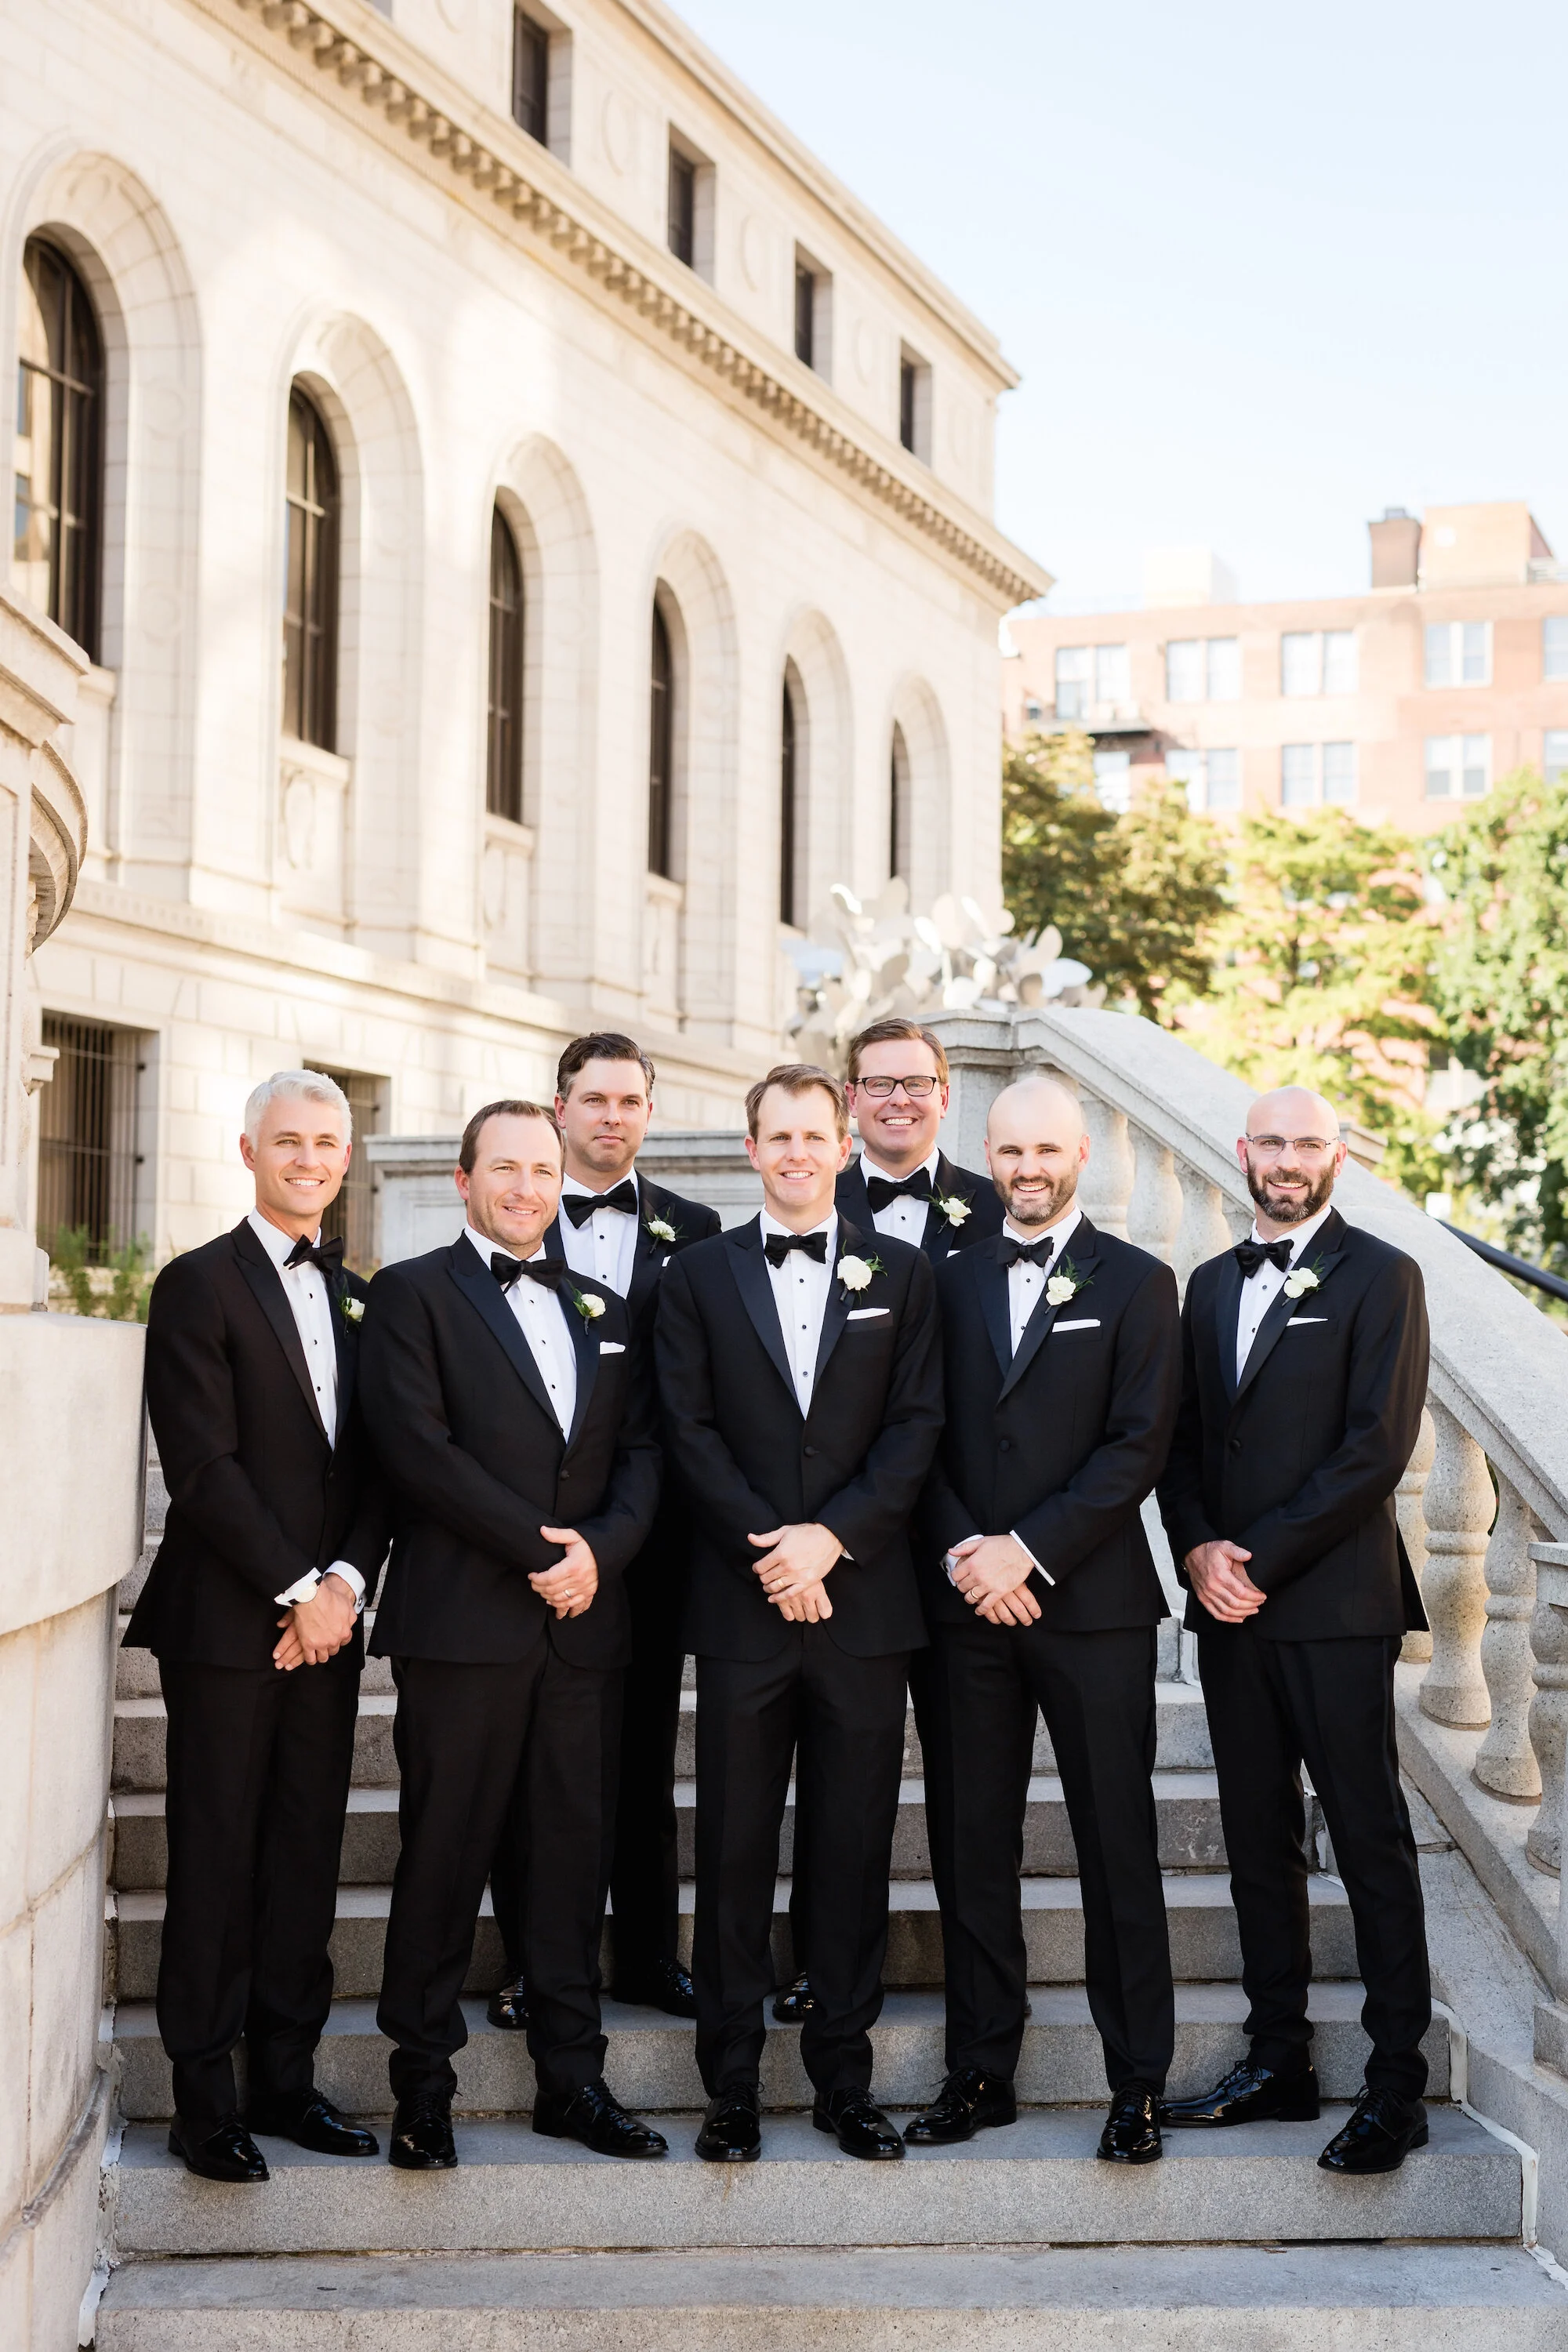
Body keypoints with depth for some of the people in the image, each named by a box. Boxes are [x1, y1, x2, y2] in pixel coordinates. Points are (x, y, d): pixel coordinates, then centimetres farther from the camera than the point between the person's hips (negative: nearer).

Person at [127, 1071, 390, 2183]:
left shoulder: (360, 1298, 14)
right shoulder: (200, 1285, -4)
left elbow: (380, 1464, 11)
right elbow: (202, 1465, -11)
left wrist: (346, 1581, -5)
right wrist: (296, 1590, -12)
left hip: (328, 1620, 5)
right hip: (228, 1623, -5)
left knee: (308, 1856, 8)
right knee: (217, 1861, 0)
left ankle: (288, 2075, 18)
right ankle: (206, 2098, 9)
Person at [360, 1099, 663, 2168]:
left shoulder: (603, 1309, 18)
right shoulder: (414, 1293, 2)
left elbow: (642, 1450, 11)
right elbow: (418, 1445, -9)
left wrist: (601, 1549, -8)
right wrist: (536, 1547, -13)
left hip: (586, 1621, 5)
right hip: (462, 1620, -4)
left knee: (577, 1850, 7)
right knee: (446, 1851, 0)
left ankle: (572, 2078, 15)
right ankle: (423, 2083, 10)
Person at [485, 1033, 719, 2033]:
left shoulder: (693, 1231, 8)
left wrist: (679, 1506, -5)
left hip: (650, 1535, 1)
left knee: (646, 1753, 10)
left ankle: (648, 1954, 20)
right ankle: (533, 1962, 14)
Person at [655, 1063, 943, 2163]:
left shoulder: (901, 1272, 8)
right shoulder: (700, 1275, 7)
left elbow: (918, 1426, 1)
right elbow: (691, 1430, 0)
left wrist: (832, 1536, -11)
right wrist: (770, 1548, -11)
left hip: (863, 1600, 0)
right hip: (741, 1604, 0)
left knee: (855, 1847, 5)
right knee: (735, 1849, 3)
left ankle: (845, 2079, 15)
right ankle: (732, 2085, 12)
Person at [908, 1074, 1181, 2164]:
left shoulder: (1137, 1283, 2)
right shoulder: (947, 1280, 11)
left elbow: (1138, 1445, -6)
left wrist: (1029, 1550, -13)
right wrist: (963, 1554, -8)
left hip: (1092, 1602, -3)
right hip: (967, 1604, 3)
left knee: (1119, 1850, 1)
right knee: (972, 1848, 7)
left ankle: (1139, 2084, 10)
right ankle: (981, 2072, 17)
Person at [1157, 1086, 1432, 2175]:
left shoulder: (1380, 1277, -4)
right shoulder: (1211, 1284, 16)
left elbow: (1377, 1449, -11)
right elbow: (1180, 1437, 15)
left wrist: (1260, 1558, -13)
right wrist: (1198, 1547, -4)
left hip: (1334, 1605, -6)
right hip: (1231, 1605, 6)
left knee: (1372, 1843, -2)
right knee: (1259, 1839, 11)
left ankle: (1397, 2086, 4)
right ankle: (1279, 2061, 20)